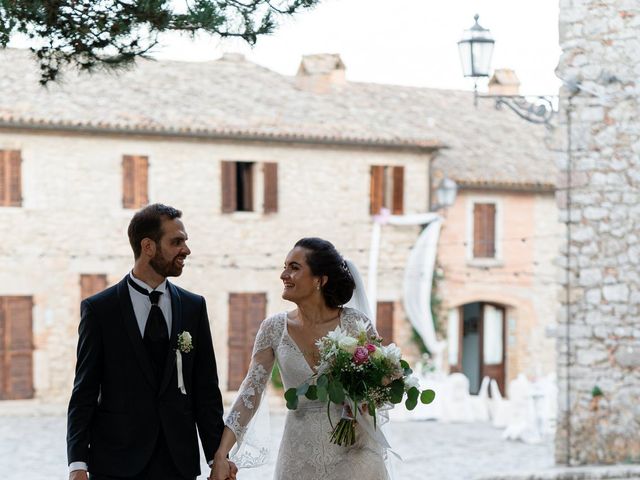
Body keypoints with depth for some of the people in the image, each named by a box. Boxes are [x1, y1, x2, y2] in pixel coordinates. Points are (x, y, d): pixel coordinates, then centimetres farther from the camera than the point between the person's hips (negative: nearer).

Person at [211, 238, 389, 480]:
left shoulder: (355, 323, -8)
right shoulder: (273, 329, -3)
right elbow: (251, 391, -7)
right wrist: (220, 455, -15)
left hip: (353, 454, -2)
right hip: (300, 458, 2)